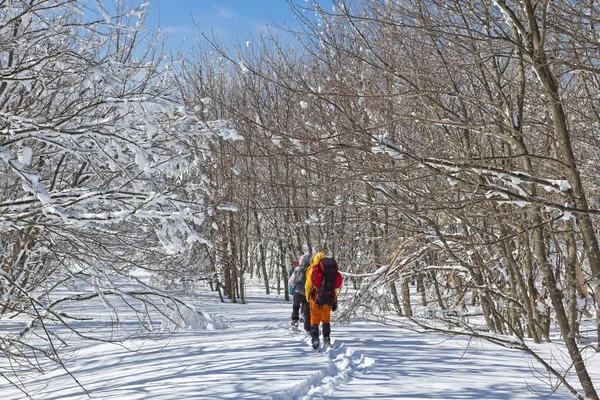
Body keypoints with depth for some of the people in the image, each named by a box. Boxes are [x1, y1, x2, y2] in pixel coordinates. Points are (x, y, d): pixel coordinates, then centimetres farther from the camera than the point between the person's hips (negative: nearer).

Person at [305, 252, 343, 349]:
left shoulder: (312, 270, -2)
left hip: (316, 298, -3)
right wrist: (334, 300, 13)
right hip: (329, 299, 3)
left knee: (315, 320, 8)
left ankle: (315, 339, -8)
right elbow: (336, 286, 7)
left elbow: (308, 286, -1)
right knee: (326, 320, 20)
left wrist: (308, 299, 10)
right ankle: (327, 340, 18)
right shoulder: (333, 271, 6)